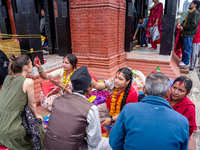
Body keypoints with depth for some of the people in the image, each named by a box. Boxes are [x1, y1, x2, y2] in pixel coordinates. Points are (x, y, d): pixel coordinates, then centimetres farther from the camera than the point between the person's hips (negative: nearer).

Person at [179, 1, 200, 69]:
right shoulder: (190, 13, 19)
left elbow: (193, 24, -18)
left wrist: (183, 28, -14)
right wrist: (181, 26, 8)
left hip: (189, 34, -9)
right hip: (185, 33, 9)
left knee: (187, 49, -5)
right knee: (184, 48, 14)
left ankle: (186, 64, 0)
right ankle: (183, 61, 24)